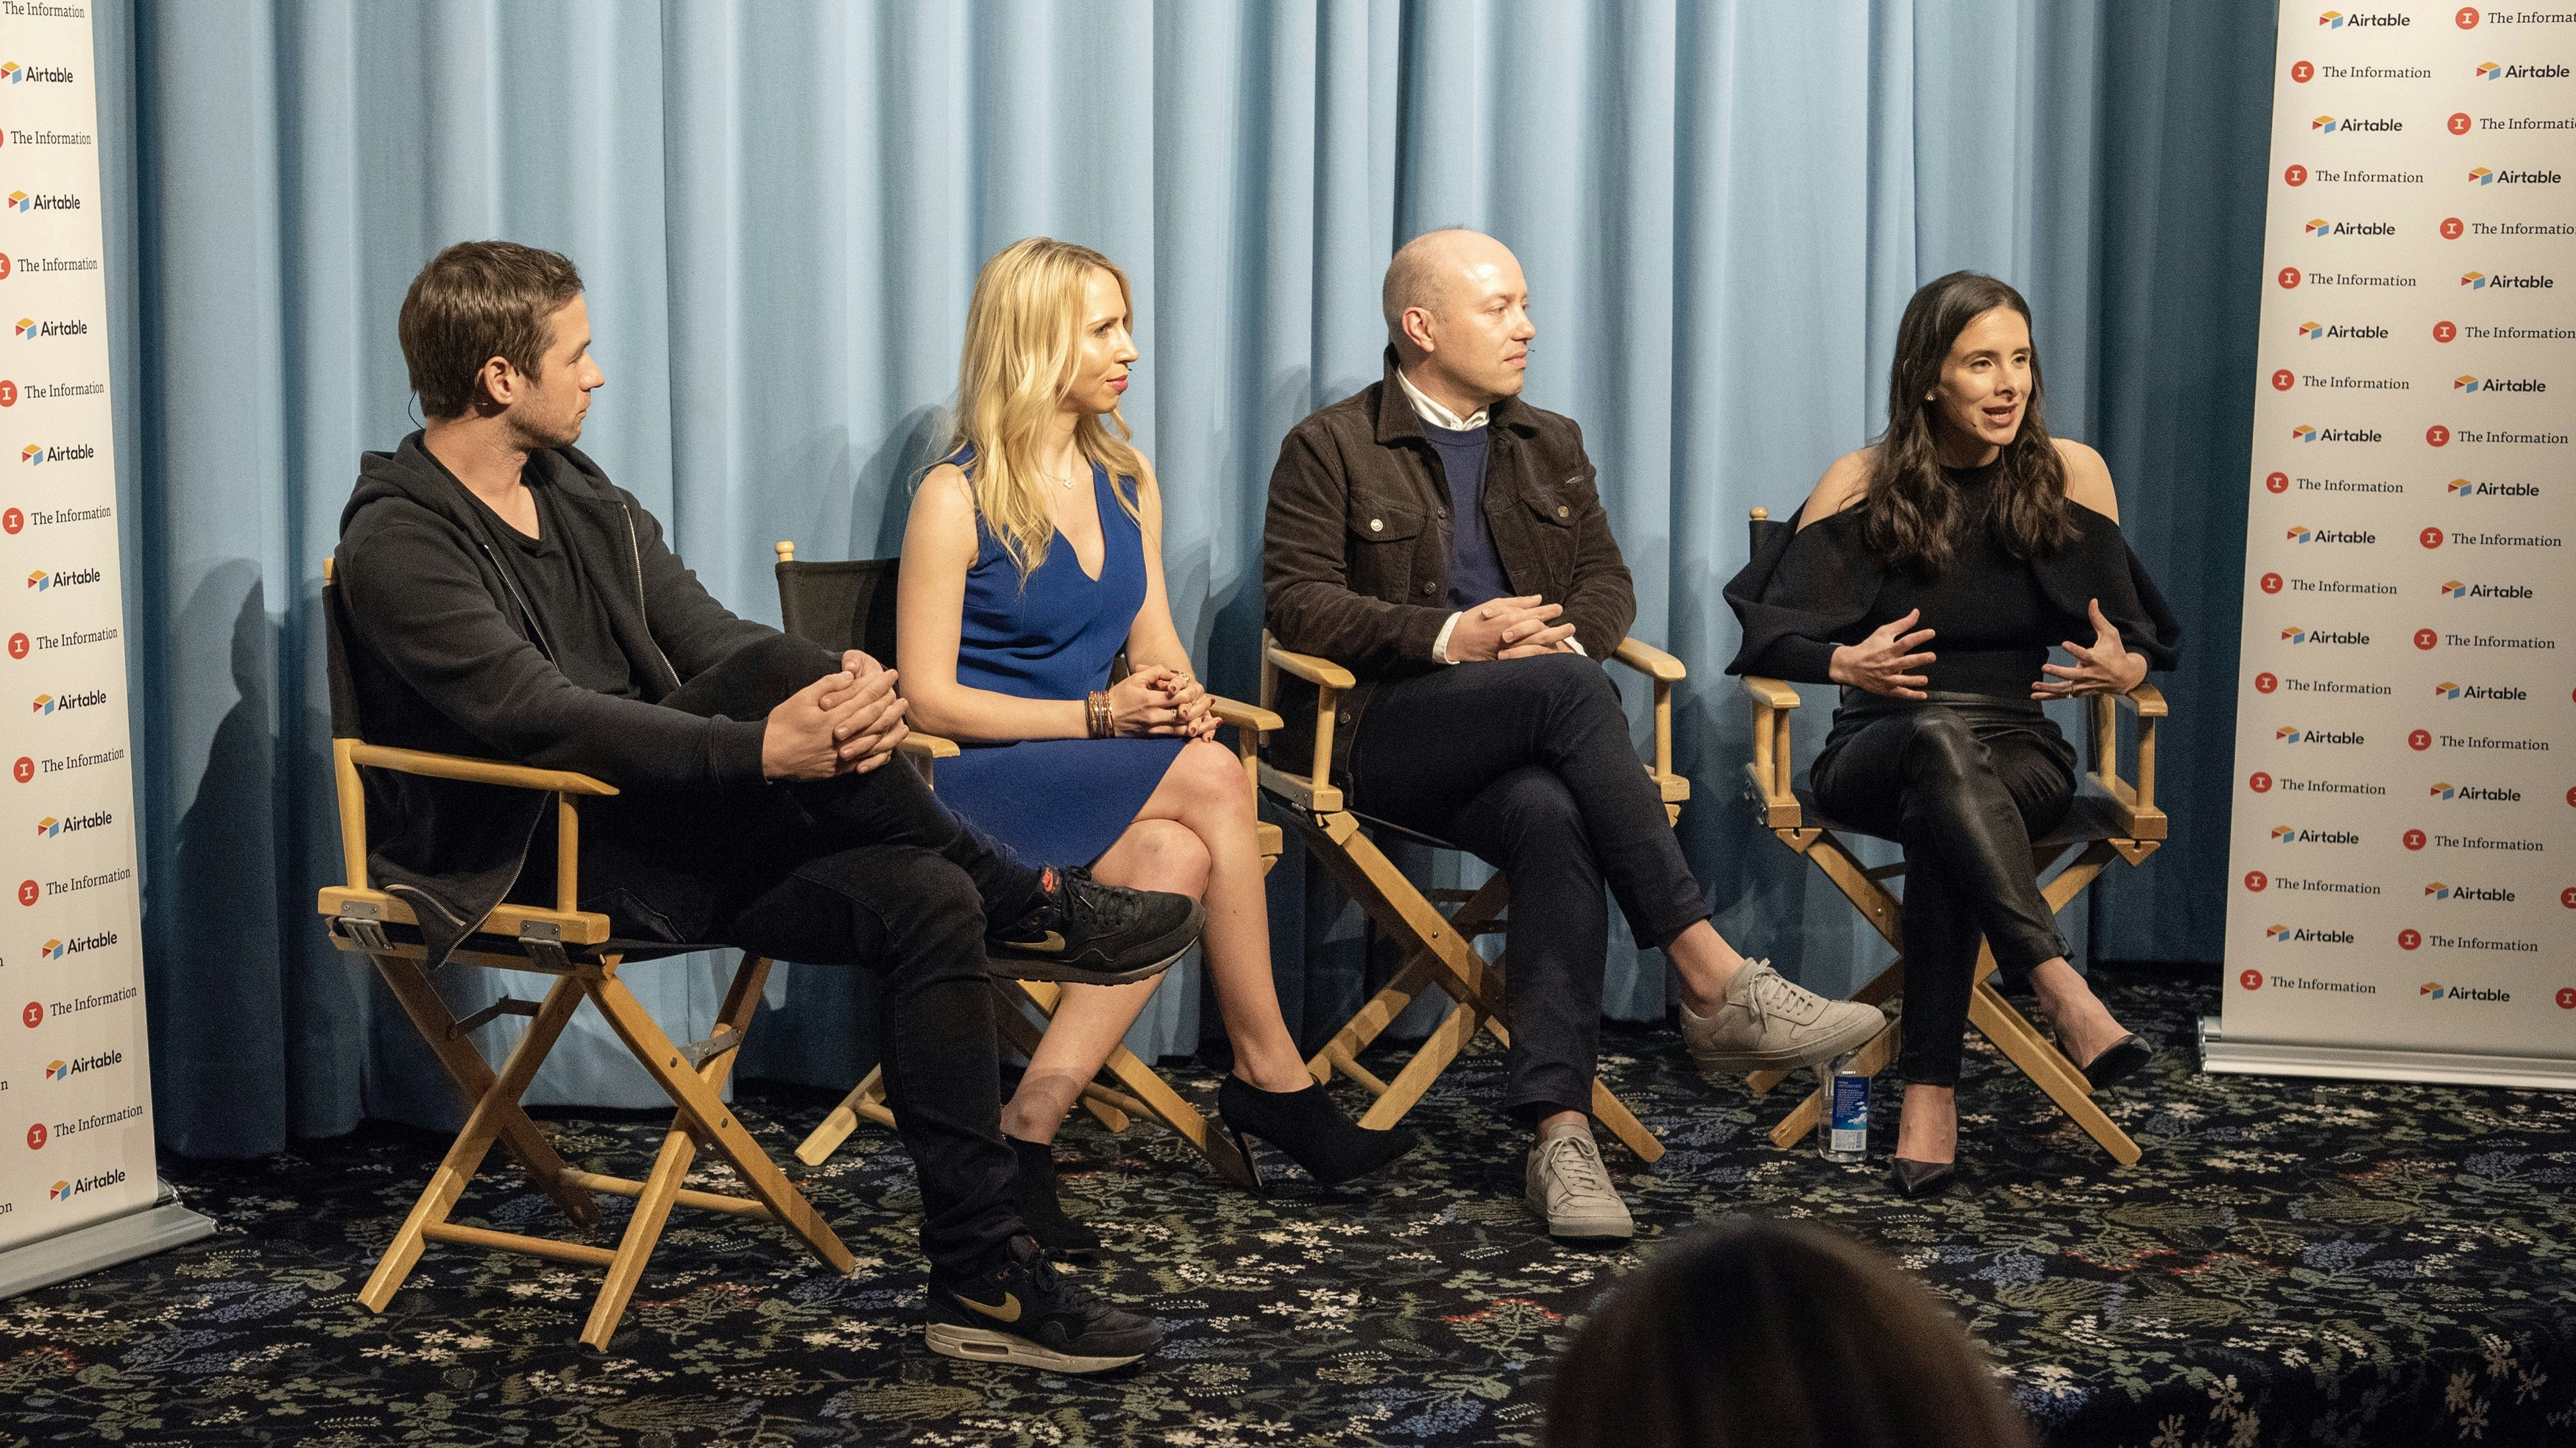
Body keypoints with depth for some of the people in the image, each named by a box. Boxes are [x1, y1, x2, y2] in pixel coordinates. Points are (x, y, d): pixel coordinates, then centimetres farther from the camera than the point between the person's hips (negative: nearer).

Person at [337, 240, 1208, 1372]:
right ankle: (1026, 911, -16)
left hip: (663, 839, 8)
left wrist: (848, 695, -18)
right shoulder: (397, 546, -11)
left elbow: (708, 636, 5)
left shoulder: (585, 500, 15)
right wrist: (766, 748, -35)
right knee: (772, 666, -30)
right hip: (533, 869, -8)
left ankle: (981, 1280, -14)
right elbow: (545, 718, -25)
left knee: (924, 899, -17)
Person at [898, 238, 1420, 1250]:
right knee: (1210, 781, -30)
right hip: (982, 783, -6)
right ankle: (1270, 1076, -21)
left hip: (1107, 782, 6)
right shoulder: (956, 498, -7)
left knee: (1177, 857, -30)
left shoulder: (1127, 482, 13)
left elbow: (1155, 643, 19)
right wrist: (1098, 716, -19)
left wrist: (1179, 697, -7)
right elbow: (928, 698, -9)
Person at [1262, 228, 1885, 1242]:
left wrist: (1568, 634, -6)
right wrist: (1446, 636, -16)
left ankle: (1560, 1129, -42)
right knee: (1566, 688, -33)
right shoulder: (1331, 449, 5)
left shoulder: (1551, 445, 23)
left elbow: (1606, 581, 19)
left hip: (1516, 744, 4)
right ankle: (1713, 979, -35)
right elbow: (1296, 603, -5)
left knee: (1553, 820, -34)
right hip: (1379, 734, -4)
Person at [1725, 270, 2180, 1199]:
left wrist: (2127, 667, -13)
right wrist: (1843, 662, -19)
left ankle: (1931, 1090, -42)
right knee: (1940, 742, -39)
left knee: (1942, 810, -38)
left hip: (2019, 753, 1)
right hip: (1876, 752, 0)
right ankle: (2058, 989, -50)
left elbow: (2136, 631, 11)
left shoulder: (2070, 476, 6)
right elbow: (1766, 627, 1)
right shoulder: (1862, 485, 3)